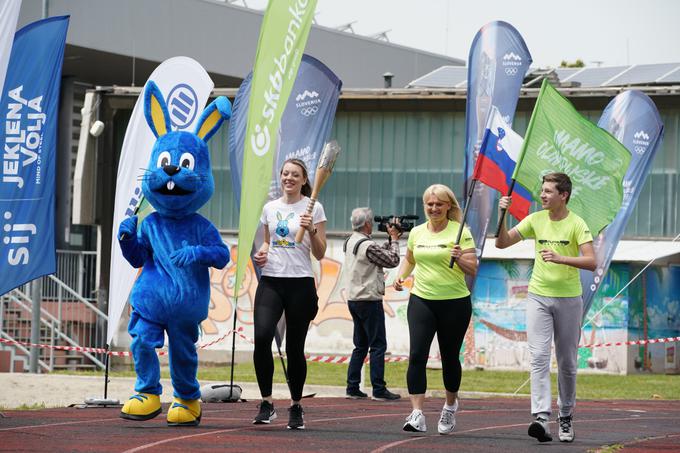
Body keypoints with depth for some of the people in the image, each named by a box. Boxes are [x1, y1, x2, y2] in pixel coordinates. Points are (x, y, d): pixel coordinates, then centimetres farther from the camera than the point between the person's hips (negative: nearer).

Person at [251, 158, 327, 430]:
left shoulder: (313, 208, 1)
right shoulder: (270, 208, 13)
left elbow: (319, 254, 0)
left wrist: (312, 230, -16)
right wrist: (262, 253, 4)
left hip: (300, 283, -3)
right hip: (270, 282, 3)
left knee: (295, 348, 0)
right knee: (262, 336, -18)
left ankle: (296, 408, 16)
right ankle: (267, 403, -10)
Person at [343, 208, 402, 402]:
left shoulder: (350, 242, 10)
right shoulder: (367, 245, -18)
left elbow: (379, 254, 16)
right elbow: (393, 260, -10)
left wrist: (391, 240, 13)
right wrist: (394, 239, 1)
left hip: (354, 299, 9)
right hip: (369, 300, -9)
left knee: (361, 345, 14)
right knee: (378, 345, -4)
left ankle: (353, 388, 11)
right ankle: (379, 389, -5)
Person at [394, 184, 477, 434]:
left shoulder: (460, 232, -5)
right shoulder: (417, 232, 8)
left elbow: (473, 270, -9)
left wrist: (460, 258, -28)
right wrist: (401, 276, 8)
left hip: (454, 302, -3)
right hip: (421, 301, 3)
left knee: (449, 357, 9)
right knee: (417, 355, -13)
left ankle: (450, 405, 36)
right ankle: (417, 414, -18)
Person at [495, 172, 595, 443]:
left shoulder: (576, 224, -8)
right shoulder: (535, 220, 3)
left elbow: (591, 262, -17)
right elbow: (502, 243, 4)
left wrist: (560, 258, -30)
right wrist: (502, 215, -11)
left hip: (569, 299, -2)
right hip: (538, 296, 2)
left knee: (567, 362, 8)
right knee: (539, 357, -12)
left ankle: (565, 418, 22)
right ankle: (541, 418, -22)